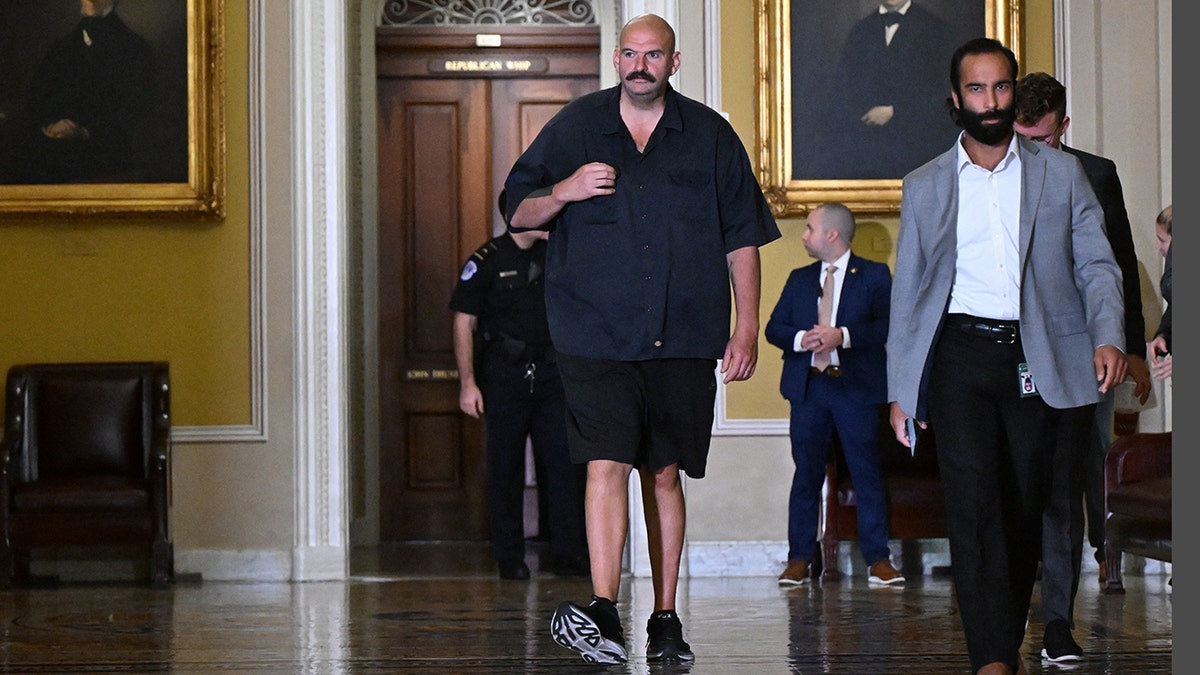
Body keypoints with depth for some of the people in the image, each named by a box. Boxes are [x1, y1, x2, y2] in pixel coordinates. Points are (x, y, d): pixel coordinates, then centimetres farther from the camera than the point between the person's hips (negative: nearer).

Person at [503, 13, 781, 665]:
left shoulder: (710, 135, 9)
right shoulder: (574, 127, 7)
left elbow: (742, 238, 11)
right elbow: (519, 212, 10)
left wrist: (747, 327, 5)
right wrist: (564, 192, -11)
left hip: (683, 339, 1)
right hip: (596, 335, -1)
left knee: (665, 473, 6)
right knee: (606, 464, -14)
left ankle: (665, 618, 13)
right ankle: (604, 613, -21)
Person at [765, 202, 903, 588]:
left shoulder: (874, 276, 3)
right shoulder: (799, 279, 17)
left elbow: (887, 325, -9)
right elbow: (773, 328, 10)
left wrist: (843, 336, -21)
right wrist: (801, 339, -11)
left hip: (857, 387, -3)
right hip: (807, 386, 4)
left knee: (867, 473, -3)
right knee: (806, 473, 5)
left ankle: (878, 559, 2)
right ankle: (799, 559, 9)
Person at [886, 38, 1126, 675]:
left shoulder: (1061, 173, 10)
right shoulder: (924, 186, 11)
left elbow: (1096, 264, 8)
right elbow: (907, 291, 13)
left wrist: (1108, 336, -10)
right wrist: (900, 389, 8)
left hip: (1036, 358, 1)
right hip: (961, 353, -1)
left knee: (1024, 505, 4)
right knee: (974, 501, -14)